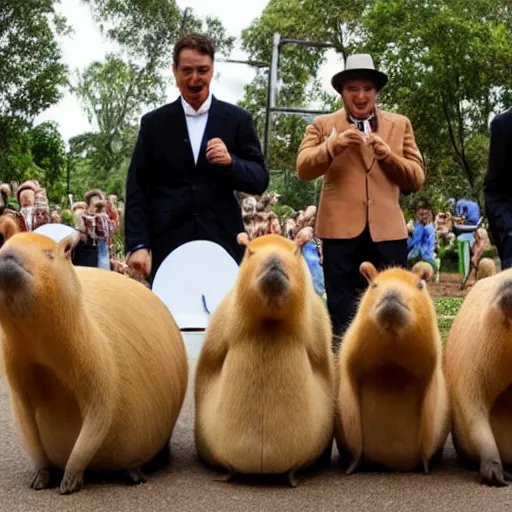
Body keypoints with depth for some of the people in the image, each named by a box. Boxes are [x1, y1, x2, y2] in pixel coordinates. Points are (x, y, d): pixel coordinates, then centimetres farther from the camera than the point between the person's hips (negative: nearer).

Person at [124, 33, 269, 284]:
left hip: (223, 245, 0)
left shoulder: (237, 119, 6)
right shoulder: (153, 123, 7)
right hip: (169, 247, 0)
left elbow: (260, 181, 4)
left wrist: (231, 162, -16)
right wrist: (137, 244, -6)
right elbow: (137, 189, 4)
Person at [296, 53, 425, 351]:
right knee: (342, 318, 5)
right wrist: (334, 145, -20)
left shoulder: (400, 125, 12)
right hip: (341, 230, -1)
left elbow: (417, 179, 7)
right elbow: (304, 169, -5)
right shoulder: (323, 125, 8)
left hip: (387, 231, 1)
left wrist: (389, 155, -10)